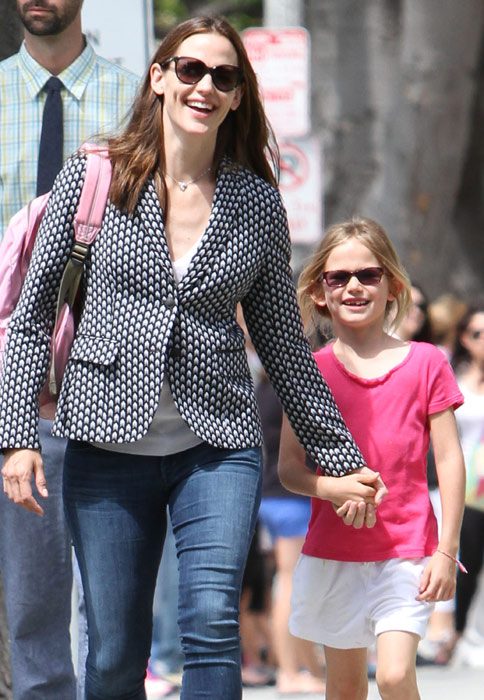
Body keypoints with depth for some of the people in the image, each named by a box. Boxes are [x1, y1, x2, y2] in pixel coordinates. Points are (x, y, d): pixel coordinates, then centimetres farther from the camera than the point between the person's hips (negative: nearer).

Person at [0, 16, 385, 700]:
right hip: (107, 443, 0)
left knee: (212, 619, -19)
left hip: (219, 444, 0)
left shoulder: (257, 201, 5)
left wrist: (341, 458, 15)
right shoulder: (92, 177, 1)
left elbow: (283, 339, 13)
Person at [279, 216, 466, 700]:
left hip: (407, 549, -2)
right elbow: (289, 467, 1)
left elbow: (449, 460, -1)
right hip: (332, 552, 2)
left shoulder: (424, 363, -1)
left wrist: (446, 551, -6)